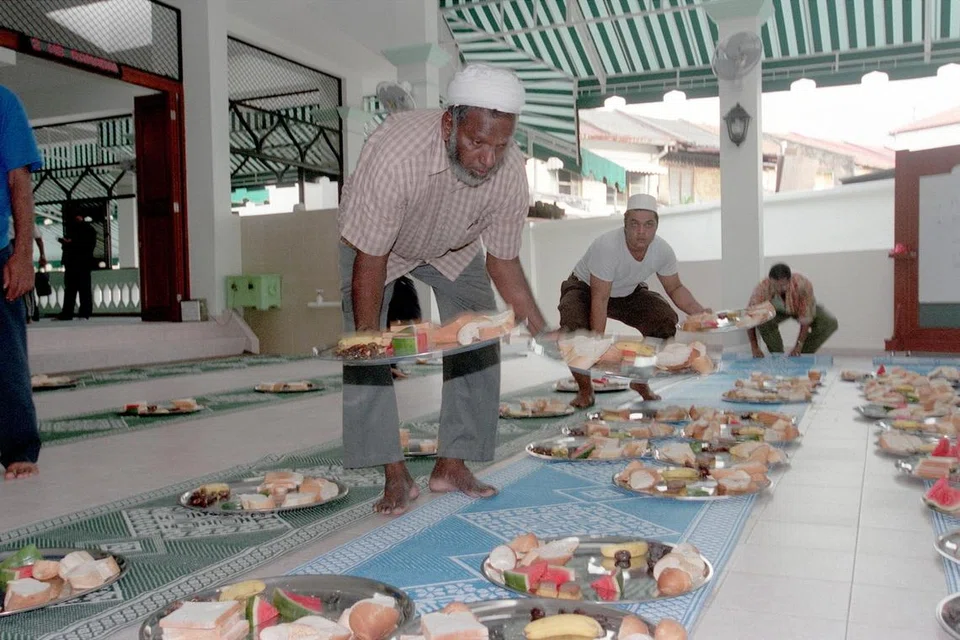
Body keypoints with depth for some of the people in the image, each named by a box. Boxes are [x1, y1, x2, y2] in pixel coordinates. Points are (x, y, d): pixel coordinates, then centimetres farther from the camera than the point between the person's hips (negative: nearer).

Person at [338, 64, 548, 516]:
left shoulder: (511, 172, -28)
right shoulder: (394, 156, -42)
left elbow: (502, 261, -14)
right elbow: (369, 260, -33)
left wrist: (546, 335, -20)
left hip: (452, 249, 3)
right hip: (368, 245, -3)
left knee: (479, 344, -8)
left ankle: (452, 465, 4)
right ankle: (395, 476, -8)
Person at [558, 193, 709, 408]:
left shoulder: (663, 251, -19)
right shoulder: (607, 246, -35)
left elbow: (675, 288, -2)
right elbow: (599, 300, -33)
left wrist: (700, 313, -19)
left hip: (630, 293, 5)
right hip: (585, 289, -4)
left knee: (666, 320, -17)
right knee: (573, 327, -33)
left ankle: (641, 381, 6)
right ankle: (585, 389, -8)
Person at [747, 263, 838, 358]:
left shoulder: (803, 285, -40)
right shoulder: (762, 288, -37)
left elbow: (806, 319, -33)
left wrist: (799, 345, -35)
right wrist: (754, 347, -38)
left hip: (800, 309, 0)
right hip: (776, 310, 0)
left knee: (830, 323, -24)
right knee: (764, 322, -33)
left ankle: (803, 355, -6)